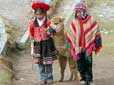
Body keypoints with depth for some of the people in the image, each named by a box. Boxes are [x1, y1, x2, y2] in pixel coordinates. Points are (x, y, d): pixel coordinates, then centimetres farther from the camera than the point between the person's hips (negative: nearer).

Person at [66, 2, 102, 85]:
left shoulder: (91, 20, -5)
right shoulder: (74, 22, 3)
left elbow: (96, 33, 2)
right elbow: (70, 35, 11)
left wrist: (97, 43, 1)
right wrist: (69, 43, 10)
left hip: (88, 46, -3)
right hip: (78, 47, 3)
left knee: (88, 63, -5)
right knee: (80, 63, 5)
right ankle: (83, 77, 19)